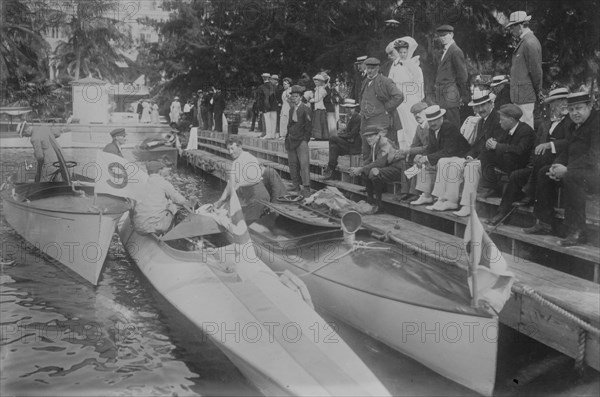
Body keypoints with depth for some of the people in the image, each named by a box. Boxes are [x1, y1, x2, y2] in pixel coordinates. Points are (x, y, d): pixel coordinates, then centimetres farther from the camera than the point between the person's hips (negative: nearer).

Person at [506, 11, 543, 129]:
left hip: (525, 95, -10)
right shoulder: (525, 42, 15)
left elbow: (536, 71, -14)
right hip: (520, 95, 10)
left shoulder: (530, 43, -16)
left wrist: (537, 92, -6)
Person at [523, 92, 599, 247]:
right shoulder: (575, 126, 16)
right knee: (544, 173, 5)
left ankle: (577, 232, -30)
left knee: (571, 177, -36)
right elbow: (568, 151, 17)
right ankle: (544, 223, 6)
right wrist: (557, 166, -4)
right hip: (574, 169, 10)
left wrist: (566, 169, -26)